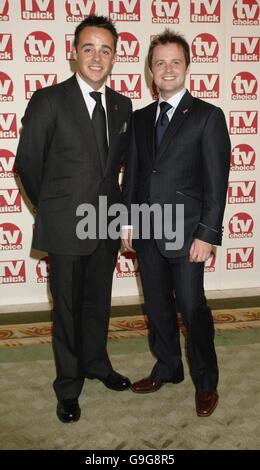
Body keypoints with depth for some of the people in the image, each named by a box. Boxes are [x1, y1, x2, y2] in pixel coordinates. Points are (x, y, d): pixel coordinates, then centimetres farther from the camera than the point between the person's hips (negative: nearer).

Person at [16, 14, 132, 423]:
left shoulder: (122, 106, 5)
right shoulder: (49, 101, -10)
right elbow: (27, 163, -4)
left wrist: (108, 196, 12)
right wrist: (51, 208, 4)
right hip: (66, 227, -4)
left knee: (98, 302, 18)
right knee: (68, 308, 9)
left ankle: (96, 363, 40)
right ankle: (69, 386, 26)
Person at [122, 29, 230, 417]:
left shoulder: (208, 116, -4)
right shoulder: (140, 118, 11)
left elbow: (217, 181, -8)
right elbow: (132, 173, 13)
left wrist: (207, 234, -13)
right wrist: (128, 222, 7)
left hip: (185, 232, -5)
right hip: (146, 232, 5)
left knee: (192, 308, 1)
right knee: (158, 306, 15)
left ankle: (206, 382, 21)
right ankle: (167, 368, 34)